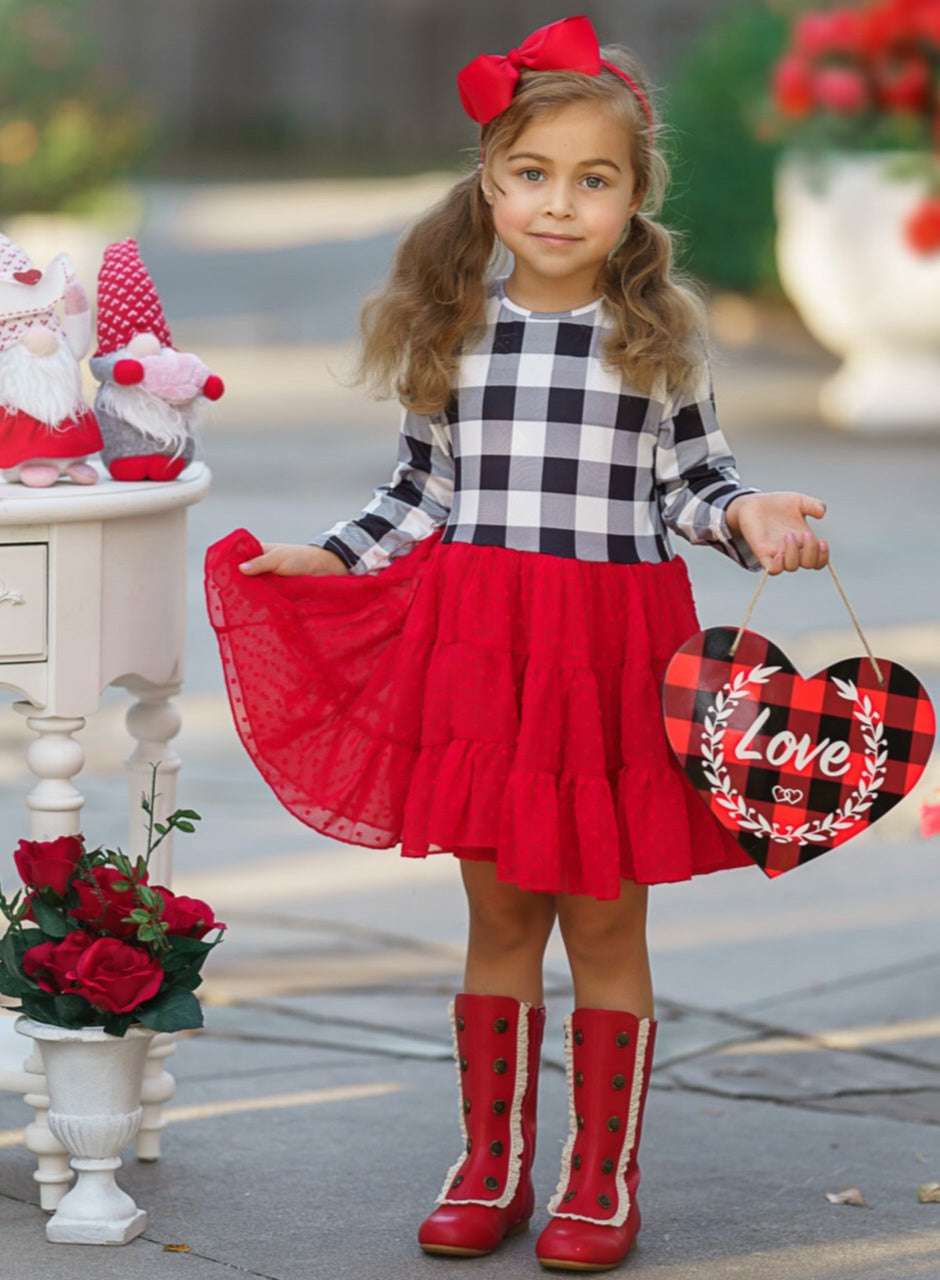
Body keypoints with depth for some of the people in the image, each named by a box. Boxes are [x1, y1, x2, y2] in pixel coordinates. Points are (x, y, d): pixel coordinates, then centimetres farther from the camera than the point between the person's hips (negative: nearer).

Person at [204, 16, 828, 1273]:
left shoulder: (660, 333, 1)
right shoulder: (451, 330, 6)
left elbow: (692, 480, 5)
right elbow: (424, 493, 13)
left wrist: (748, 516, -15)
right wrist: (324, 559, 6)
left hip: (610, 652, -2)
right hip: (477, 650, 2)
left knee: (605, 923, 4)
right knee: (498, 919, 9)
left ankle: (604, 1177, 16)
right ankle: (492, 1166, 22)